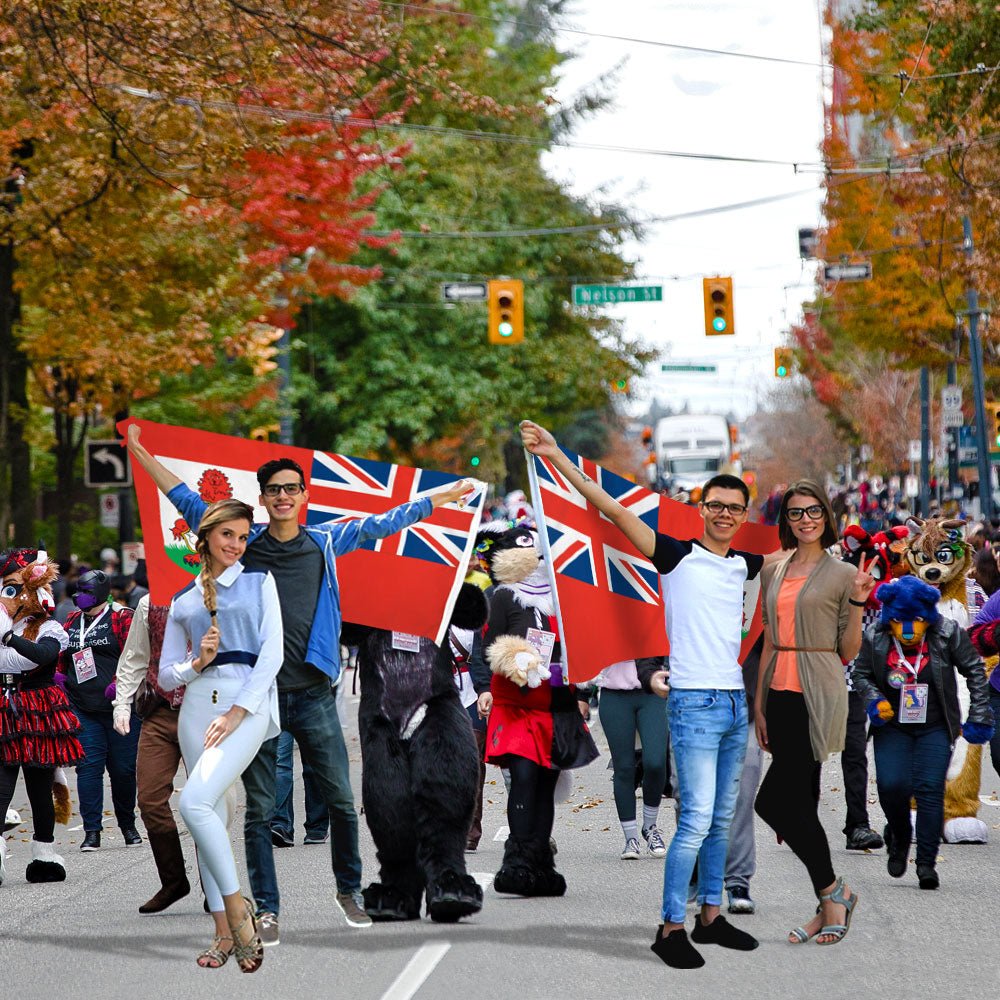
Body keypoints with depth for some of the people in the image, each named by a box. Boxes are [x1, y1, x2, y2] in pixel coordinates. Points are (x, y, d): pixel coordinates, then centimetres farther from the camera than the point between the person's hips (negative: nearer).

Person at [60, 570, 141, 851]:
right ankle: (92, 831, -4)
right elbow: (60, 657, 25)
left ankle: (128, 825, 21)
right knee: (88, 765, -5)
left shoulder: (122, 618, -1)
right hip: (82, 709, 4)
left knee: (123, 768, 3)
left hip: (120, 708, -4)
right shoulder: (71, 622, 16)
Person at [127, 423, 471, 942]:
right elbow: (189, 503, 11)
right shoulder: (244, 542, 6)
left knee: (341, 800, 2)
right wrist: (141, 454, 9)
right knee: (259, 810, 2)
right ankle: (266, 910, 7)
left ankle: (349, 890, 20)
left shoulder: (326, 542, 7)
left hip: (313, 694, 1)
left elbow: (382, 523, 14)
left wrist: (451, 493, 17)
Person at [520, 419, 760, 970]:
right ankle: (670, 928, -8)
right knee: (697, 819, -12)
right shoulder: (678, 556, -3)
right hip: (695, 702, -6)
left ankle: (710, 917, 20)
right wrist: (557, 457, -14)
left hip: (735, 702, 6)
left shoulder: (744, 565, 12)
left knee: (721, 820, 12)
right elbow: (613, 509, -9)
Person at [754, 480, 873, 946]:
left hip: (817, 697, -6)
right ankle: (829, 905, 14)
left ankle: (833, 891, -1)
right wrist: (759, 703, 12)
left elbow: (848, 652, -1)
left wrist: (858, 601, -13)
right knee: (801, 802, 6)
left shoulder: (842, 574, -1)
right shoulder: (773, 572, 13)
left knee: (773, 799, -14)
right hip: (781, 693, 6)